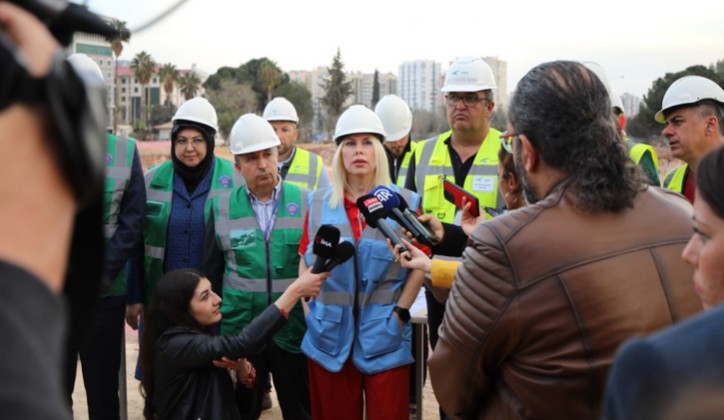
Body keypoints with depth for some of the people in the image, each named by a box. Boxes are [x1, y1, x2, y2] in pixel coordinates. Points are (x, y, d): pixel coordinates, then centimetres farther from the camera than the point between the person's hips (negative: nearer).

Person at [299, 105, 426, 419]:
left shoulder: (405, 203, 0)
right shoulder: (318, 203, 4)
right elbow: (305, 262, 10)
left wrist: (400, 313, -4)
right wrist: (309, 311, 2)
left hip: (384, 336, -1)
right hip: (330, 334, 2)